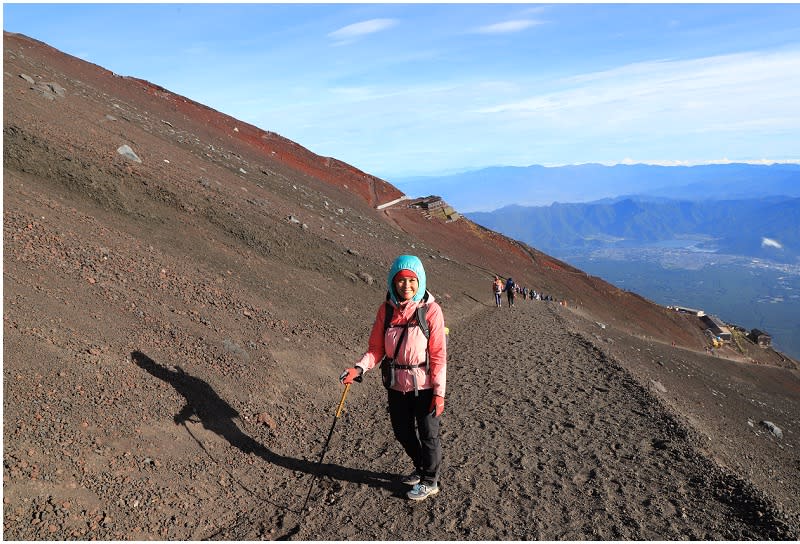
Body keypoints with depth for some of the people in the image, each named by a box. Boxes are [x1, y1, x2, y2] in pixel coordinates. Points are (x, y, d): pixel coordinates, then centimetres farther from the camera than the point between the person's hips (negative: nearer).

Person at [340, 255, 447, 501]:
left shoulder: (431, 310, -14)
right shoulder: (386, 310, -4)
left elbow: (438, 355, -13)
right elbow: (376, 348, -2)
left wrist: (439, 392, -14)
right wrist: (359, 368, -19)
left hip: (424, 386, -4)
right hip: (396, 385, 5)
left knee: (427, 434, 12)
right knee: (402, 431, 20)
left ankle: (430, 481, 35)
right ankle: (421, 467, 47)